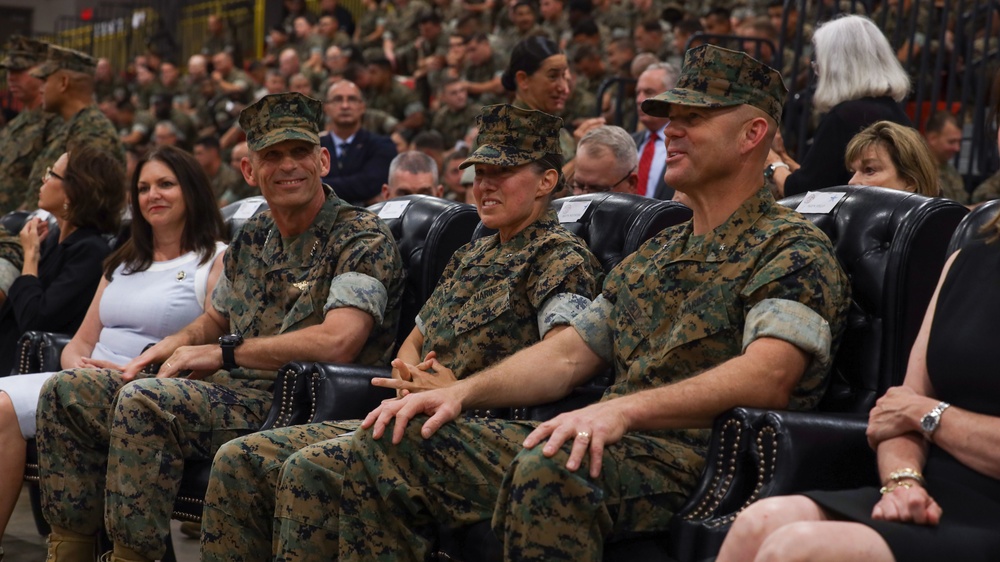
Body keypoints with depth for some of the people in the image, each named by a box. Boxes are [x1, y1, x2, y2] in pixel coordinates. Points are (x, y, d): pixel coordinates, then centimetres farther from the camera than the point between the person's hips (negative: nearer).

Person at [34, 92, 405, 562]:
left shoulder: (362, 239, -9)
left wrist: (223, 352, -15)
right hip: (231, 392, 9)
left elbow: (337, 342, -24)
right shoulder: (252, 238, 16)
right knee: (67, 392, 4)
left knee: (145, 400, -31)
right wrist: (177, 343, 5)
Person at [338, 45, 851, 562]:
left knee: (551, 467, -40)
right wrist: (460, 392, 6)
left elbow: (767, 378, -20)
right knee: (389, 444, -3)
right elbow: (567, 354, 23)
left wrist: (624, 410, -32)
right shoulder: (654, 255, 26)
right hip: (614, 446, 8)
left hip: (698, 458, -8)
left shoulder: (794, 252, -2)